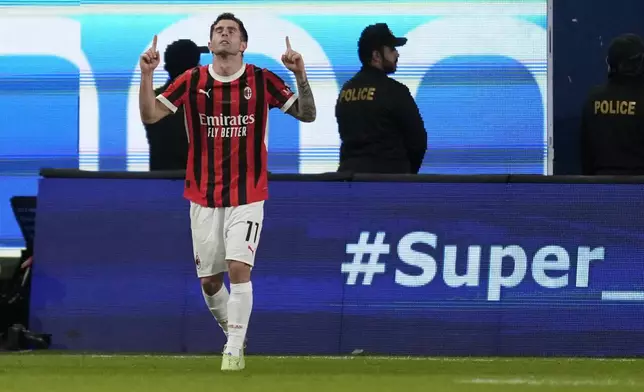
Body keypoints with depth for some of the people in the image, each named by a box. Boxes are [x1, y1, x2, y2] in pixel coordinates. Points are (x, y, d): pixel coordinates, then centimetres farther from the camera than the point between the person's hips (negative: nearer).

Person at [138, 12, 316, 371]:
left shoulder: (262, 81, -3)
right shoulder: (192, 81, 0)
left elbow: (307, 114, -5)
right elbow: (150, 115, -4)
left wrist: (301, 75, -21)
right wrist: (147, 74, -19)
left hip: (248, 196, -2)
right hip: (203, 196, 2)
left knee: (239, 268, -18)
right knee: (209, 279, 6)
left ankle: (235, 350, -10)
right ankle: (233, 333, 30)